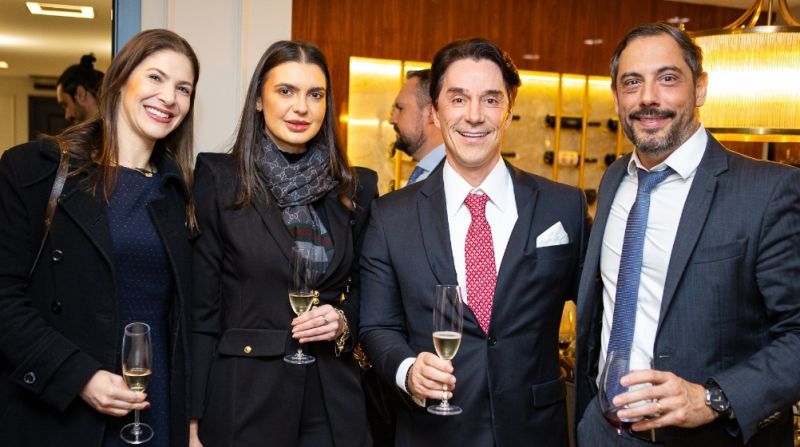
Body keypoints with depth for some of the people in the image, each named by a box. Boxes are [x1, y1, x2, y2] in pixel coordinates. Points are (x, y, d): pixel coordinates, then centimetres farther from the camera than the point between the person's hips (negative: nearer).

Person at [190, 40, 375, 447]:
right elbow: (200, 308, -6)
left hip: (332, 400, 3)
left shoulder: (356, 188, 3)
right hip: (242, 398, -3)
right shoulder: (218, 179, -5)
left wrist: (344, 322, -9)